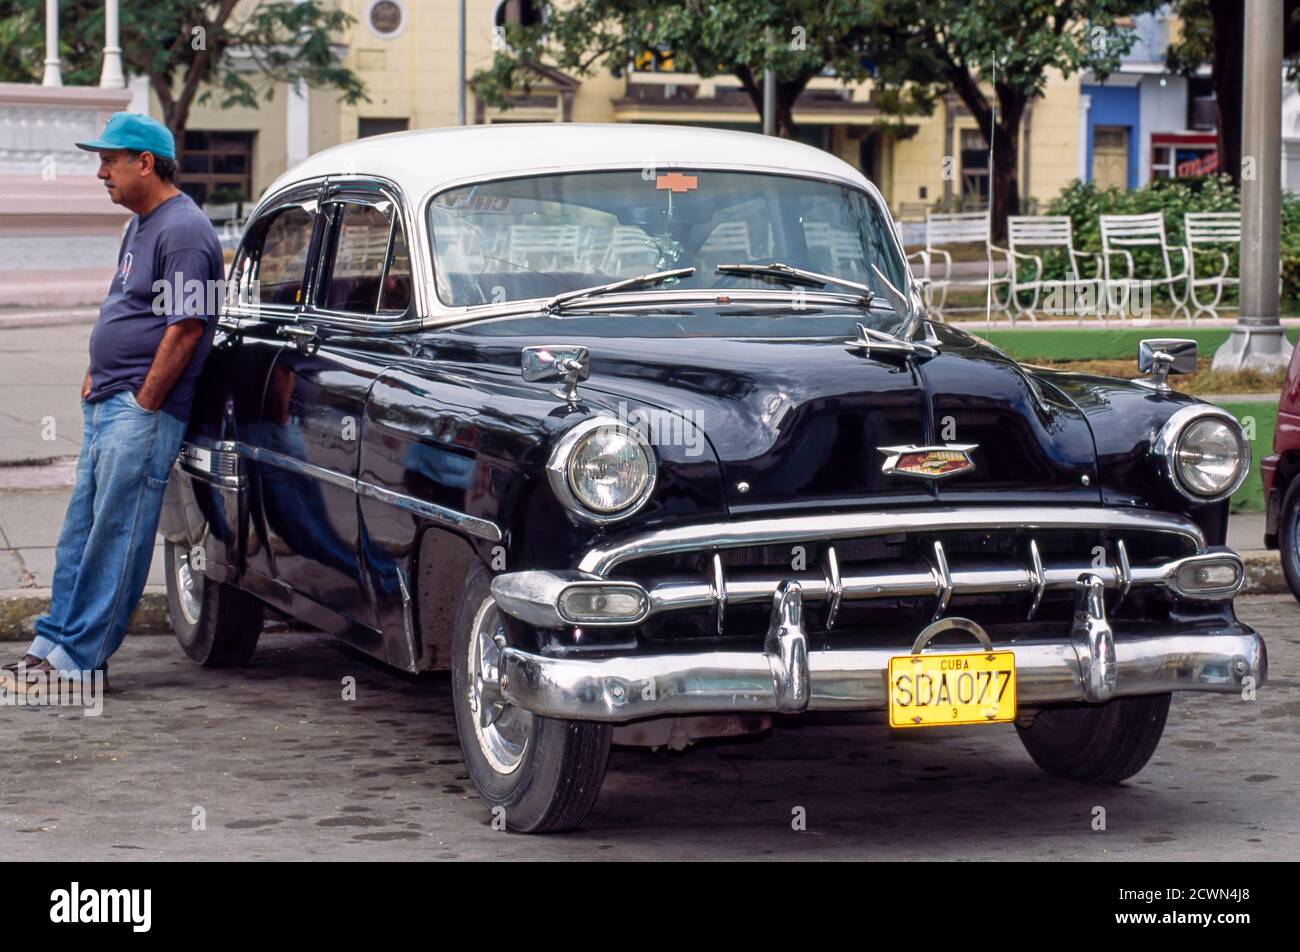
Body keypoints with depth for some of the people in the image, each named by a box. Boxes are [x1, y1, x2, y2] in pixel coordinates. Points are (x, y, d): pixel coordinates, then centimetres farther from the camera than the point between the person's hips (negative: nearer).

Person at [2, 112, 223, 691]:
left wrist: (142, 405, -17)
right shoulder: (142, 225, 17)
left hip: (143, 412, -10)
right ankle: (54, 640, 18)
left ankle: (79, 658, -2)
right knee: (80, 531, 12)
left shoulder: (183, 231, -14)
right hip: (107, 406, 10)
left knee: (115, 536, -5)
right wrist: (97, 376, 15)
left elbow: (185, 330, -19)